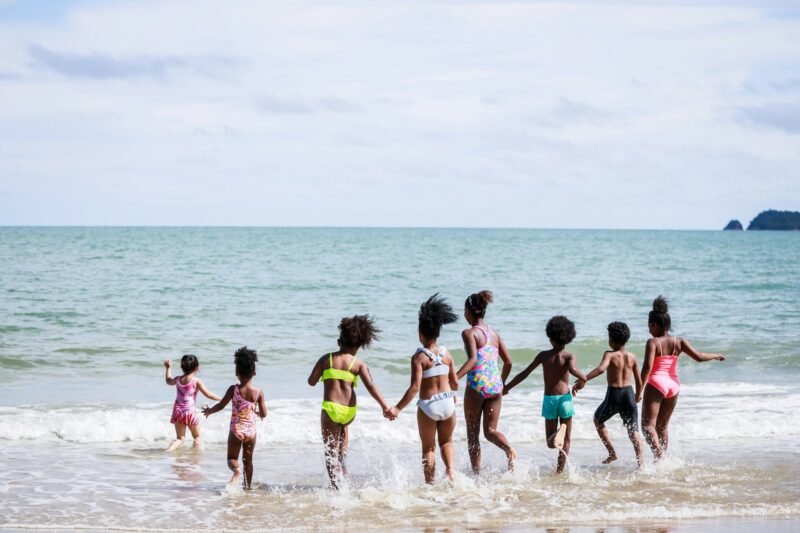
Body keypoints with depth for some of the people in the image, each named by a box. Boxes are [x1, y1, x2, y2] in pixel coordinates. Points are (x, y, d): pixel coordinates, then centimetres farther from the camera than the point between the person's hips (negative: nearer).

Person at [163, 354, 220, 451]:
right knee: (197, 436, 14)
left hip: (177, 411, 5)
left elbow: (169, 381, 29)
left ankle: (169, 449, -10)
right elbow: (208, 394, -12)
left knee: (180, 438, 11)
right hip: (189, 411, -5)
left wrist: (168, 368, 41)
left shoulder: (178, 379, 6)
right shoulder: (197, 381, -9)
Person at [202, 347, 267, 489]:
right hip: (251, 430, 2)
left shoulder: (234, 389, -11)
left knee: (232, 458, 8)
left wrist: (208, 411, 12)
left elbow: (221, 406, -7)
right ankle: (248, 486, 21)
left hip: (236, 430, -2)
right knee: (248, 460, 17)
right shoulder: (258, 392, -6)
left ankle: (236, 471, -24)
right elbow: (263, 414, -2)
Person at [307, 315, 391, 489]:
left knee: (330, 449, 4)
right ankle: (342, 460, 32)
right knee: (344, 428, 38)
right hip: (350, 412, 2)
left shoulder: (326, 359, 3)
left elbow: (311, 381, 7)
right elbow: (370, 386, -9)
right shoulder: (359, 364, 2)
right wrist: (384, 406, -12)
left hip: (330, 408, -2)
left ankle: (336, 485, -7)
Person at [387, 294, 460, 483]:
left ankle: (430, 484, 11)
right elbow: (455, 383, 5)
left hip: (427, 406, -3)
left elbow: (415, 387, -20)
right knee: (446, 442, 23)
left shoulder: (419, 357, -13)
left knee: (428, 448, 12)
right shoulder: (446, 354, 0)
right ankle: (450, 469, -2)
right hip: (447, 402, 3)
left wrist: (398, 408, -19)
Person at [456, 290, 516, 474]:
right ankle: (508, 448, -23)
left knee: (472, 434, 9)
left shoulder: (469, 333, -6)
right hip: (495, 385, 5)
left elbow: (473, 359, -22)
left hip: (476, 385, -5)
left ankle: (476, 474, 10)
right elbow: (508, 362, 14)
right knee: (490, 430, 9)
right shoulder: (494, 333, 13)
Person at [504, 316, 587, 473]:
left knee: (550, 442, 9)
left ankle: (555, 438, -29)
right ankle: (559, 471, -8)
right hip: (565, 398, -1)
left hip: (549, 400, 1)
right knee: (566, 440, 13)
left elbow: (525, 373, 1)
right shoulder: (569, 356, -4)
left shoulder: (544, 355, 1)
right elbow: (573, 370, -26)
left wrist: (507, 387, 11)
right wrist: (584, 378, -5)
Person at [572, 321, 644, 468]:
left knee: (598, 420, 24)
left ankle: (612, 453, 20)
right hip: (629, 393, 3)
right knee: (633, 430, 7)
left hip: (613, 394, -3)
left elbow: (601, 368, -31)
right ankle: (640, 460, -13)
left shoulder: (610, 355, -10)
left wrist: (583, 380, -34)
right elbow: (639, 381, 7)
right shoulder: (632, 357, 4)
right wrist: (637, 396, 25)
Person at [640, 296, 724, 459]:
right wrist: (715, 356, 20)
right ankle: (662, 459, 23)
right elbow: (698, 357, 1)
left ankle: (659, 457, -24)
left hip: (656, 383, -6)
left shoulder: (652, 342, -12)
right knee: (663, 425, 20)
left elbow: (647, 367, -21)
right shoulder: (679, 342, 2)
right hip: (673, 385, 6)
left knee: (648, 425, -4)